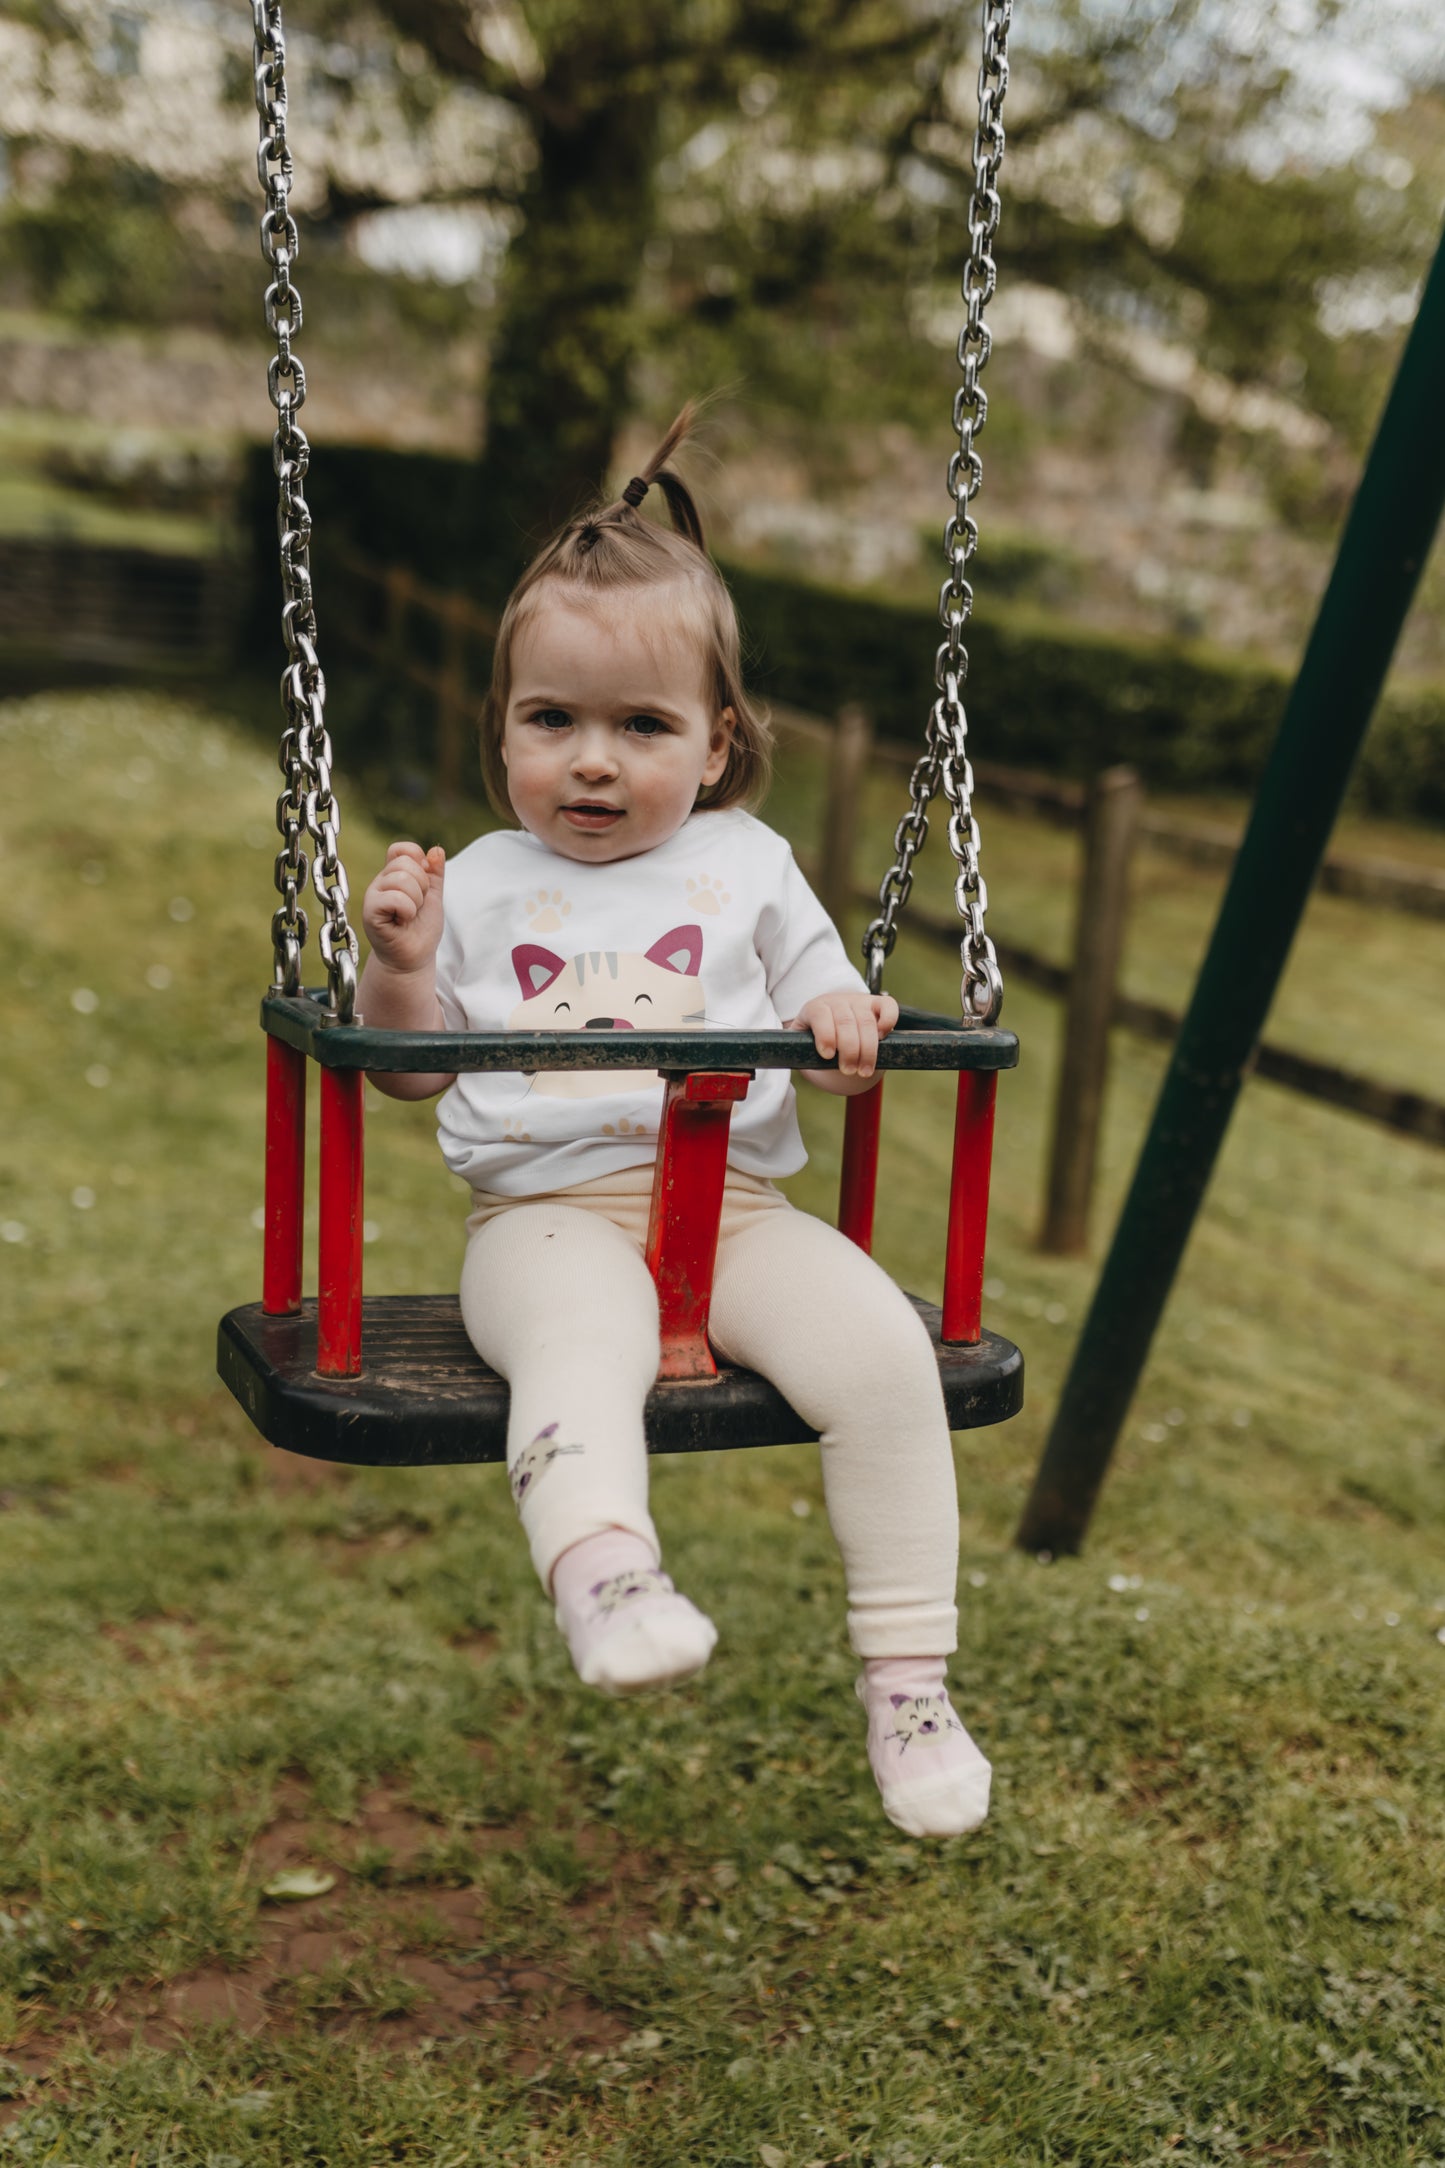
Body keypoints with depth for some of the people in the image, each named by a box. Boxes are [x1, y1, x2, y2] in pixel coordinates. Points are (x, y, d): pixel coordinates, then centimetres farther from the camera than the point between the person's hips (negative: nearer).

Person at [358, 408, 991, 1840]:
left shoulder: (745, 869, 15)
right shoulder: (481, 886, 14)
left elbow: (821, 1021, 18)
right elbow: (415, 1071, 17)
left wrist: (846, 1027, -5)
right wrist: (399, 967, -2)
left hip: (734, 1201, 2)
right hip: (548, 1209, -1)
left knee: (882, 1347, -22)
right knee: (578, 1341, -36)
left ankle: (908, 1679, -14)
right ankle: (603, 1581, -59)